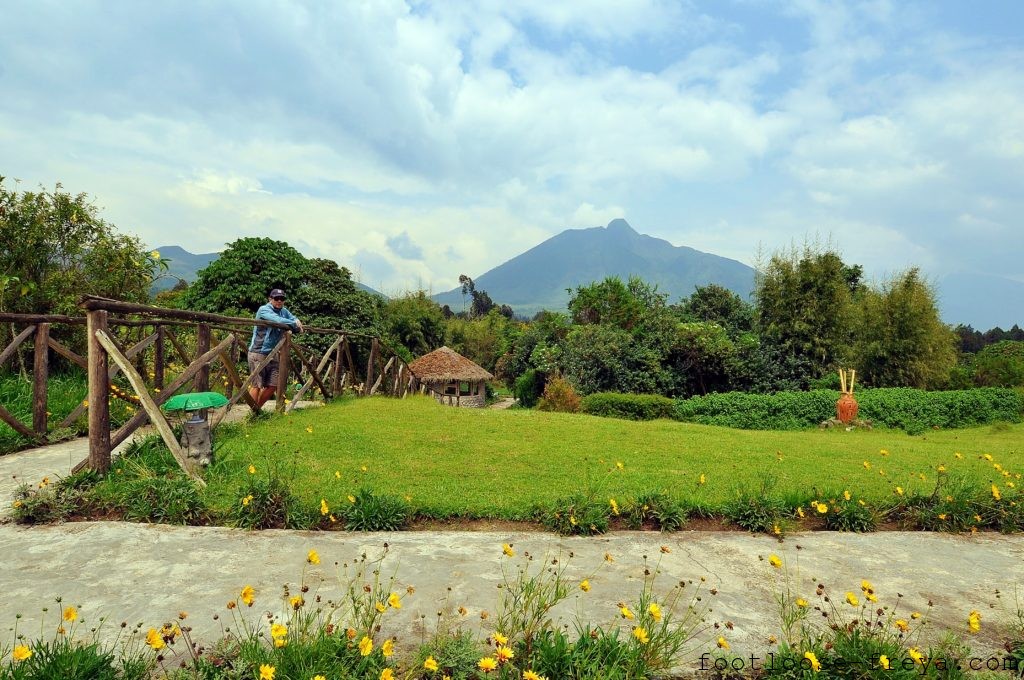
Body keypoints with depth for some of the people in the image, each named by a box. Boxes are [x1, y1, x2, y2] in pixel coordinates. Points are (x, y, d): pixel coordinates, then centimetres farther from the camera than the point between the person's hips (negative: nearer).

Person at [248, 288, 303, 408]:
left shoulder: (284, 311, 12)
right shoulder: (264, 310, -12)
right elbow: (278, 320, -28)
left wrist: (297, 321, -7)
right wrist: (294, 324, -18)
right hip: (258, 353, -8)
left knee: (272, 385, 7)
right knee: (257, 385, -9)